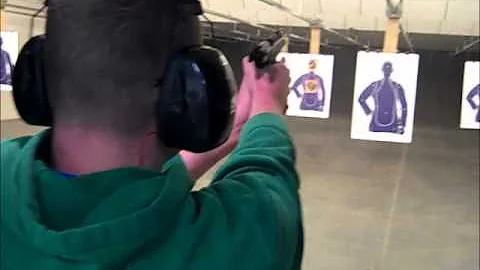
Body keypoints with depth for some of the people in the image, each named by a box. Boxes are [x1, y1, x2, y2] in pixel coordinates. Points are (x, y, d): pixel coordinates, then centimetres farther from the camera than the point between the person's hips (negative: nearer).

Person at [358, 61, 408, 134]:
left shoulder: (397, 87, 3)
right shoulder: (375, 86, 5)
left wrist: (402, 125, 1)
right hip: (376, 125, 1)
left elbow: (404, 107, 5)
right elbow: (361, 99, 15)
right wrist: (368, 111, 6)